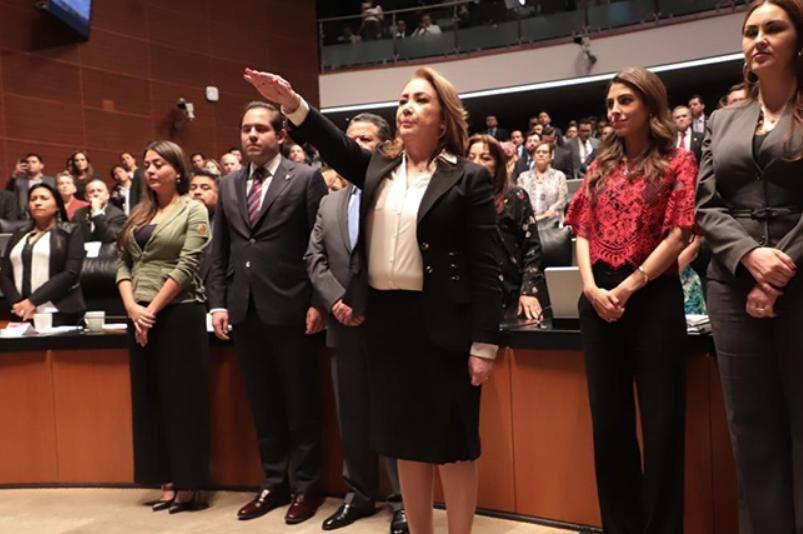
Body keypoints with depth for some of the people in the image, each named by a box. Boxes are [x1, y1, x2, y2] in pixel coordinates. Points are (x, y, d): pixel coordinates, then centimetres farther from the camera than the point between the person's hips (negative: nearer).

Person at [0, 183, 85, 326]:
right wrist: (17, 303, -8)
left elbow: (71, 274, -9)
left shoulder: (70, 232, 2)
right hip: (23, 315, 4)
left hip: (59, 314, -4)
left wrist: (33, 301, -15)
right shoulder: (18, 235, 15)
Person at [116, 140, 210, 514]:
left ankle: (189, 488, 8)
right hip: (139, 318, 7)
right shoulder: (139, 214, 14)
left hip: (179, 315, -6)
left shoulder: (193, 210, -3)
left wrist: (153, 310, -14)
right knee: (150, 400, 9)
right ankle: (168, 485, 18)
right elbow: (123, 263, 9)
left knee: (182, 400, -1)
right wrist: (132, 307, -7)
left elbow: (186, 267, -12)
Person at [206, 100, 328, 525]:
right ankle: (273, 483, 26)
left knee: (300, 403, 7)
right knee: (262, 404, 13)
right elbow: (219, 251, 13)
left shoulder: (306, 179, -2)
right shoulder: (228, 186, 13)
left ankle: (305, 486, 21)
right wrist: (218, 302, 4)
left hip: (290, 310, -5)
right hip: (245, 311, 5)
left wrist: (317, 303, -11)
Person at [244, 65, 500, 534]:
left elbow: (486, 268, -8)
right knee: (406, 442, 14)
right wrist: (293, 104, -16)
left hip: (442, 324, -5)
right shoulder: (379, 168, 12)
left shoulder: (469, 178, -4)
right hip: (387, 319, 5)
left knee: (452, 444, 4)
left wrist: (484, 344, -12)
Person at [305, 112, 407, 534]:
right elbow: (314, 258, 10)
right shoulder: (329, 204, 16)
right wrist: (336, 301, -5)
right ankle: (359, 493, 27)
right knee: (351, 415, 13)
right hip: (345, 325, 6)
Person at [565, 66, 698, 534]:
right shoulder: (601, 167, 14)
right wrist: (591, 288, -8)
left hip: (653, 297, -4)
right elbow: (584, 233, 8)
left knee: (661, 422, 1)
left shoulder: (677, 162, 2)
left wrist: (626, 288, -14)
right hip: (599, 300, 5)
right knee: (608, 420, 11)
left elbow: (677, 235, -8)